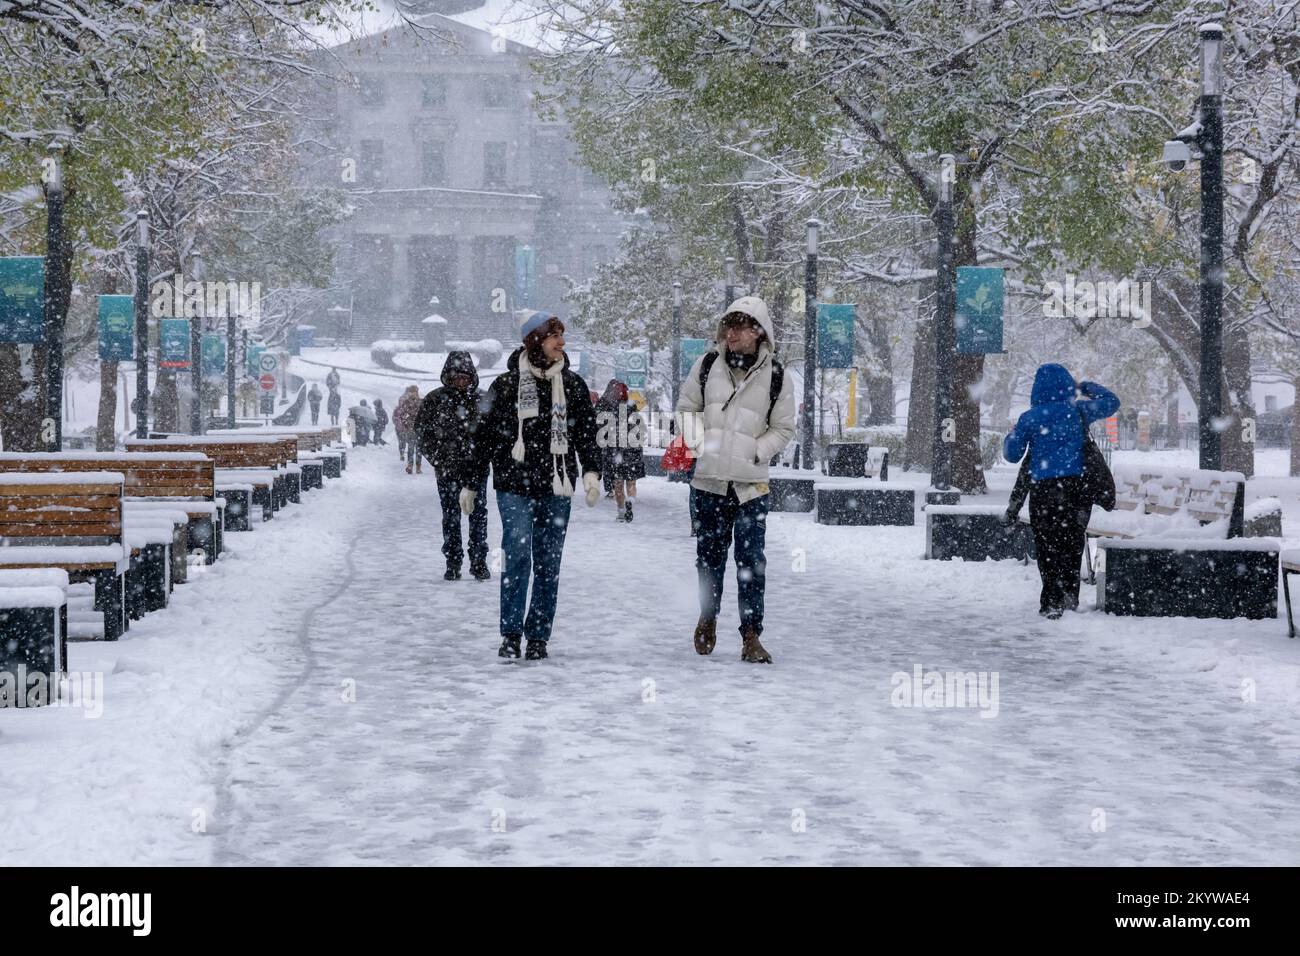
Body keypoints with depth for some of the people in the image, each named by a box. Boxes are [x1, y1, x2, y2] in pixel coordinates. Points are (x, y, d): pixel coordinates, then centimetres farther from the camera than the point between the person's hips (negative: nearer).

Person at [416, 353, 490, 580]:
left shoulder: (480, 399, 4)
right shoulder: (435, 400, 0)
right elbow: (421, 432, 3)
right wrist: (438, 460, -5)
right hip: (448, 469, -1)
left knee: (478, 514, 0)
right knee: (451, 516, 5)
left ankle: (479, 561, 7)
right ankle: (453, 563, 12)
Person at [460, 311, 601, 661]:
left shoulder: (573, 385, 9)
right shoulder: (506, 385, 1)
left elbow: (586, 432, 11)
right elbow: (485, 436, 7)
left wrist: (591, 471, -5)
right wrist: (470, 483, 9)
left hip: (556, 487, 3)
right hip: (514, 485, -3)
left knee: (548, 562, 3)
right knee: (518, 552, -14)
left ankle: (538, 636, 11)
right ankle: (511, 633, -6)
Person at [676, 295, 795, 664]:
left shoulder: (776, 375, -1)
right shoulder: (707, 365, 4)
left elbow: (783, 428, 6)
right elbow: (686, 408, 15)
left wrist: (756, 453, -8)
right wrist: (694, 439, -2)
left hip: (751, 484, -2)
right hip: (708, 480, 2)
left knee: (751, 561, -5)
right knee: (709, 555, 12)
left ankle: (751, 636, -1)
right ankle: (707, 618, 32)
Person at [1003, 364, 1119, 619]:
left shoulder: (1029, 418, -2)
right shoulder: (1079, 411, 2)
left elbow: (1013, 454, 5)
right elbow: (1112, 402, 19)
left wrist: (1009, 437, 25)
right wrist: (1086, 387, 31)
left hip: (1043, 487, -2)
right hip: (1077, 483, 2)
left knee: (1048, 546, 3)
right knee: (1073, 545, 13)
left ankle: (1053, 602, -4)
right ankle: (1070, 598, 14)